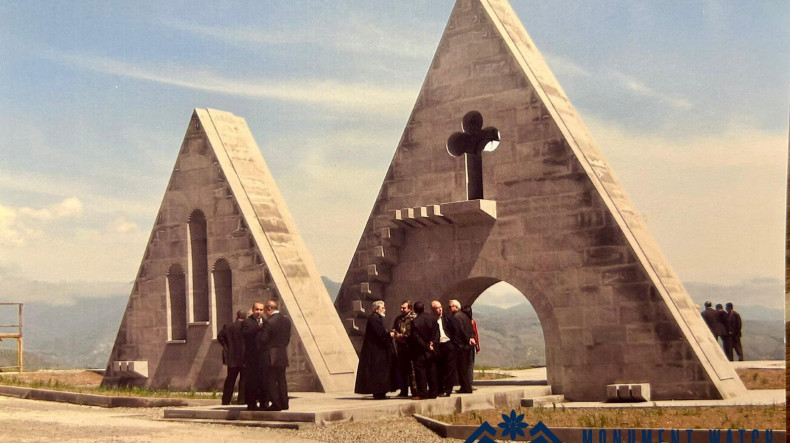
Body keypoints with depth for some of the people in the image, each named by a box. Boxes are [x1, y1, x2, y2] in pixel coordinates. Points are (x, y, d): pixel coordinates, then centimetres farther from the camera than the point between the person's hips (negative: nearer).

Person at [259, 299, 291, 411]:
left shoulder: (269, 322, -17)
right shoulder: (286, 320, 6)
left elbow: (263, 339, -14)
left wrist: (261, 350, 4)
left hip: (270, 356, -7)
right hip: (283, 355, 7)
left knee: (270, 380, 0)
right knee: (281, 379, 13)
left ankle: (276, 404, -2)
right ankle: (284, 403, 15)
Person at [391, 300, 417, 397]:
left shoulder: (414, 318, -5)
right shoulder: (398, 319, 17)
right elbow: (394, 329, 20)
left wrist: (403, 336, -10)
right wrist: (397, 335, -1)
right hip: (401, 347, 6)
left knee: (412, 370, -8)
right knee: (402, 369, 9)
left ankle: (414, 390, -5)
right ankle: (403, 391, 15)